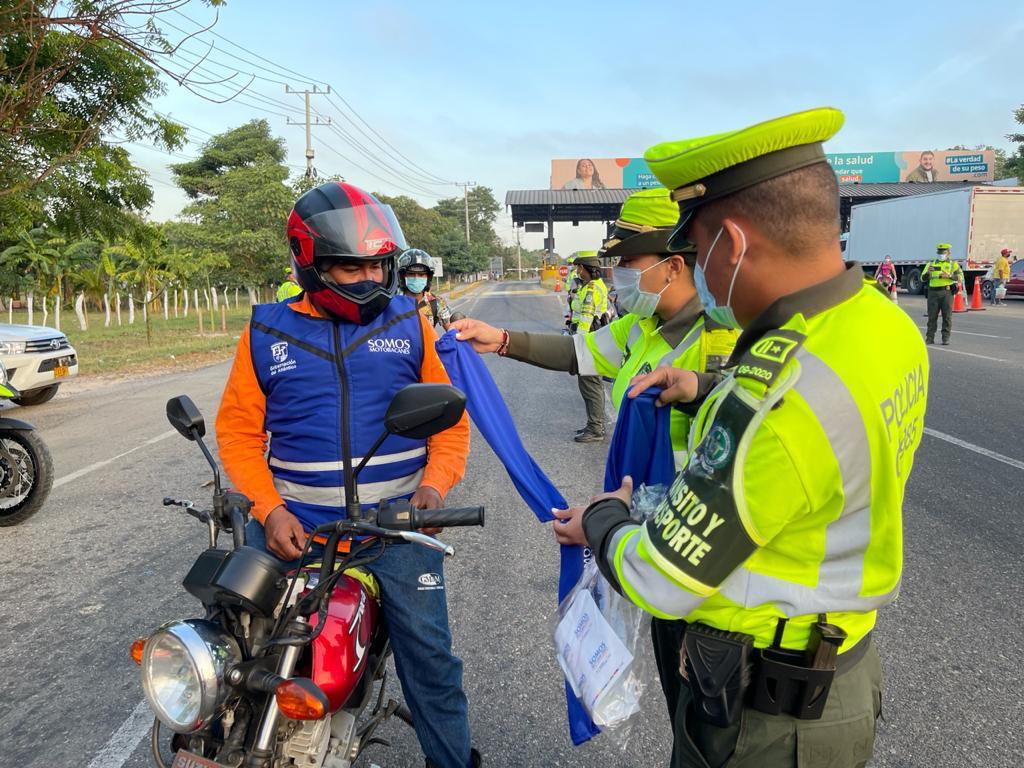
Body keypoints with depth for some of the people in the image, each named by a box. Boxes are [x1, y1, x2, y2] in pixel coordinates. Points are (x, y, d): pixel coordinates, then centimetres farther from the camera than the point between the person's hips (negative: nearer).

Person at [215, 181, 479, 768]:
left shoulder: (408, 321, 2)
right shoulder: (267, 331, 0)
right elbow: (238, 427, 1)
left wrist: (435, 482, -10)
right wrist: (269, 510, -10)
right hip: (295, 524, 1)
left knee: (430, 654, 8)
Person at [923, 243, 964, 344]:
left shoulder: (953, 264, 9)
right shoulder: (931, 264, 14)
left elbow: (960, 276, -2)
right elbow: (923, 278, 8)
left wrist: (949, 276, -18)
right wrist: (928, 272, -12)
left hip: (946, 292, -2)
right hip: (933, 292, 2)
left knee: (947, 317, 0)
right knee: (932, 316, 3)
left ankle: (946, 338, 4)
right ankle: (930, 337, 9)